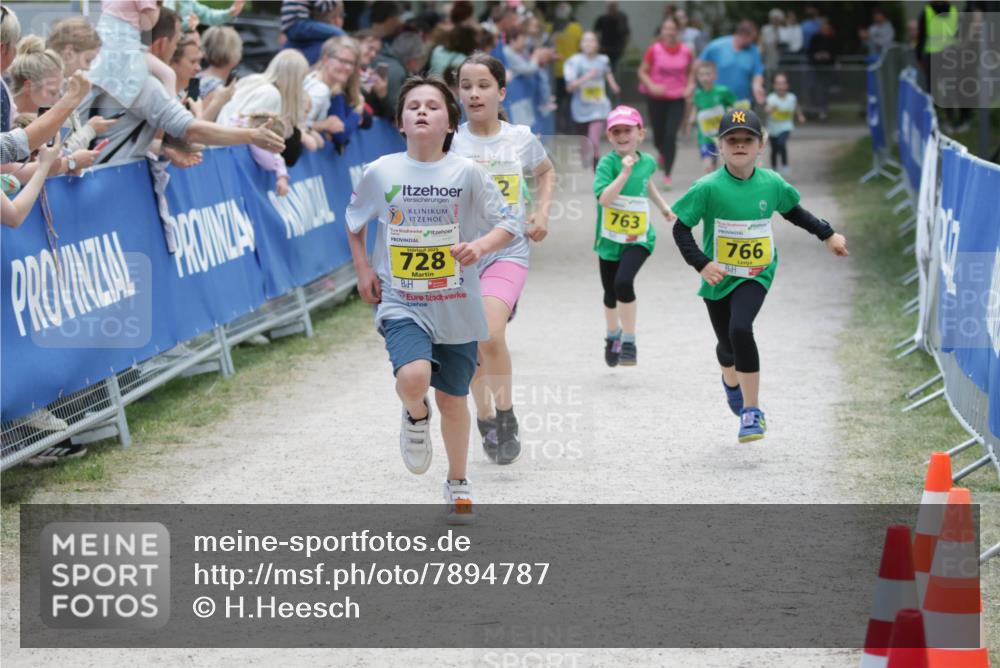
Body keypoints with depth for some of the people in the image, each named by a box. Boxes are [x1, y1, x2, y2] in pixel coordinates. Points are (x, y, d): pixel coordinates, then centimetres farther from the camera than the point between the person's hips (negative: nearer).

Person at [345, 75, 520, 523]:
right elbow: (354, 221, 16)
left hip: (457, 306, 1)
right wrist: (363, 270, 5)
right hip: (401, 303, -1)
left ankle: (458, 484, 35)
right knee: (413, 378, -27)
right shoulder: (380, 173, -3)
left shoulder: (467, 173, -6)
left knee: (452, 398, 12)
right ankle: (415, 417, 10)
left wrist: (479, 246, -22)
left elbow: (508, 224, -3)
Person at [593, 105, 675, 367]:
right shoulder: (607, 163, -14)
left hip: (639, 238, 0)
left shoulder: (647, 162, -1)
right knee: (611, 293, 15)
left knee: (623, 281, -24)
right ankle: (613, 335, 45)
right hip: (610, 238, 0)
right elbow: (604, 199, -29)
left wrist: (663, 207, 28)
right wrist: (625, 174, -35)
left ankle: (629, 342, -11)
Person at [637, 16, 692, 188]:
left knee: (671, 135, -12)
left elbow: (690, 72, 13)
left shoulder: (685, 51, -3)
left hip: (677, 98, 0)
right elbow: (642, 72, -2)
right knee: (659, 134, 11)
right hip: (656, 97, 0)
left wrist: (689, 87, -4)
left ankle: (667, 175, -6)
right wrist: (652, 86, -18)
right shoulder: (654, 50, -8)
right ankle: (662, 154, 49)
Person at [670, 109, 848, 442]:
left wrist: (827, 235, 20)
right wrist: (702, 264, -21)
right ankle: (731, 381, 53)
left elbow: (793, 211, 15)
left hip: (755, 276, 0)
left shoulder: (771, 183, -5)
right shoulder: (708, 188, -14)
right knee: (727, 342, 13)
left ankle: (752, 411, -16)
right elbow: (681, 228, -11)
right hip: (719, 277, 1)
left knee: (740, 329, -25)